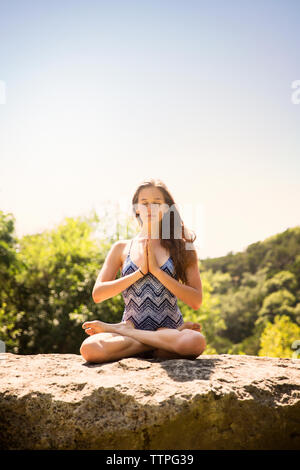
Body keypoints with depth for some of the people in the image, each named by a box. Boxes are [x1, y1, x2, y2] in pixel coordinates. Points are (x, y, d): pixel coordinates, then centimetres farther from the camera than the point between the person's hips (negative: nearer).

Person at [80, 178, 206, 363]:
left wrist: (156, 270, -8)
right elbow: (98, 294, 3)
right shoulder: (121, 248, 12)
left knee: (196, 342, -36)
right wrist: (140, 272, -6)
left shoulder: (181, 247, 8)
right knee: (89, 348, -31)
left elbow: (196, 301, -1)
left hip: (170, 329, 2)